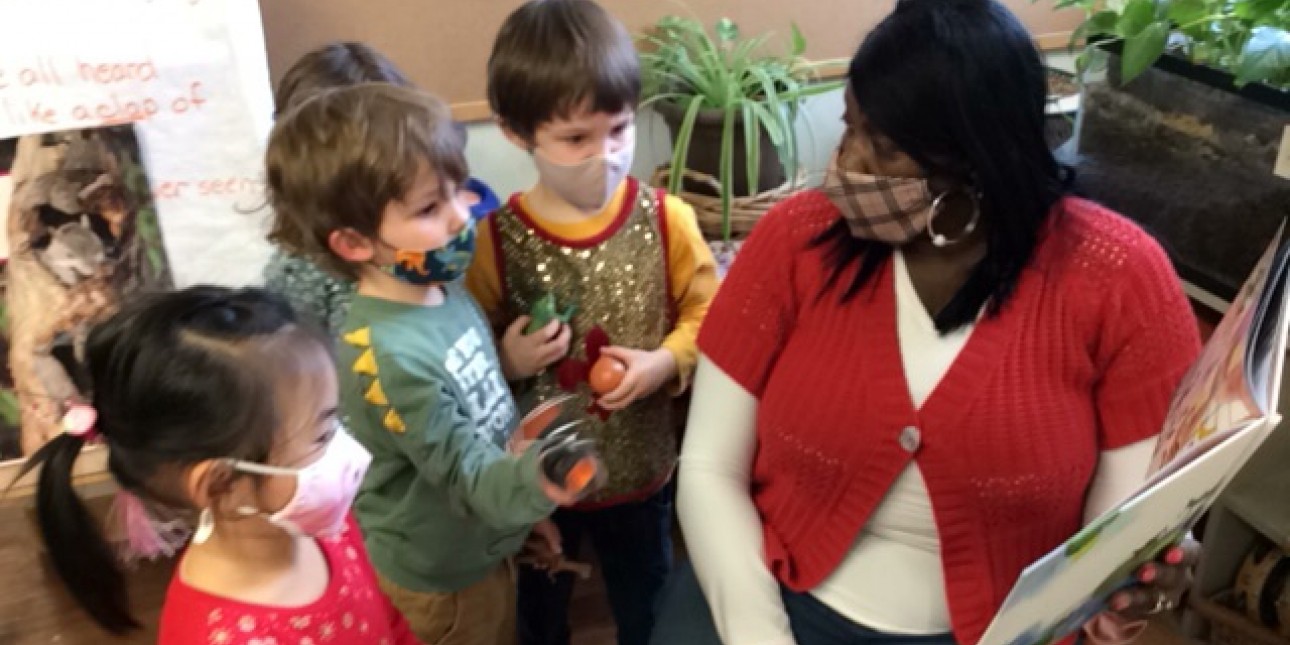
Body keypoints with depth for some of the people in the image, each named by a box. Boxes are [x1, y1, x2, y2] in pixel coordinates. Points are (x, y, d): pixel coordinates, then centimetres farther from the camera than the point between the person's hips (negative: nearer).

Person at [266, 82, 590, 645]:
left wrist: (528, 505, 15)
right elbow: (465, 471, -30)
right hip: (440, 572, -7)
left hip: (482, 546, 7)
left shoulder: (445, 290, -9)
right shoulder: (387, 353, -35)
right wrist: (530, 483, -51)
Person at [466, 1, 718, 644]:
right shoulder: (496, 239, -17)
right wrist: (507, 359, -26)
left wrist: (666, 362, -21)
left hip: (641, 469, 1)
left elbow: (707, 312, -3)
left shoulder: (665, 219, -16)